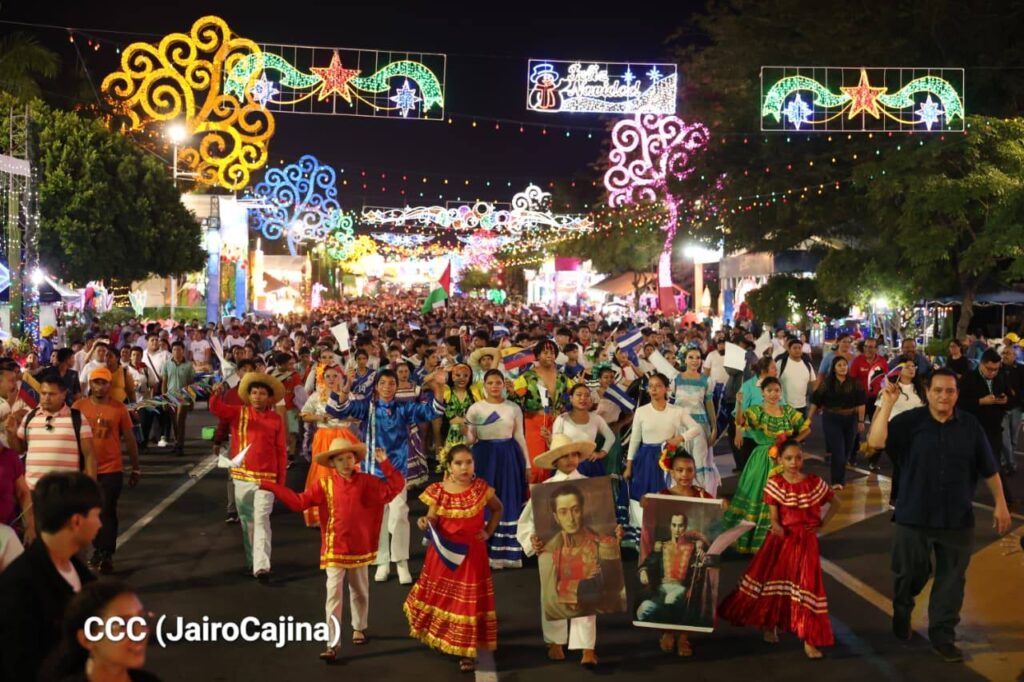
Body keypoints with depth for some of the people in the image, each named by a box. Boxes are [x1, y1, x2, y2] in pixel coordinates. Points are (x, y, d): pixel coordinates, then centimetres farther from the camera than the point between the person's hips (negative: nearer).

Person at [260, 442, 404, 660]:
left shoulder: (366, 482, -4)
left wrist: (385, 465, -17)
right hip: (334, 550, -1)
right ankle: (332, 644, -2)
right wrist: (271, 487, -12)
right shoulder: (324, 484, -5)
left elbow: (394, 488, -7)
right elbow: (299, 502, -7)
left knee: (360, 592, 19)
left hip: (360, 549, 2)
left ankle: (359, 628, 43)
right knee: (333, 595, -5)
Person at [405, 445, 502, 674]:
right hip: (443, 553, 1)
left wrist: (489, 531, 0)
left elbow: (498, 509, 10)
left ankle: (467, 652, 8)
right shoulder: (438, 491, -7)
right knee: (439, 597, 14)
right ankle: (438, 638, 36)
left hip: (471, 554, -1)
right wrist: (425, 523, -27)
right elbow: (432, 522, -5)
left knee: (469, 601, 1)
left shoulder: (481, 489, -7)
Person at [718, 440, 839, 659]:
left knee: (807, 584, -5)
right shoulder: (775, 484, -7)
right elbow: (774, 517, -10)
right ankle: (770, 625, 32)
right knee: (773, 580, 9)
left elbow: (835, 503, 9)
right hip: (781, 538, 0)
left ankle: (809, 640, 1)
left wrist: (822, 523, 0)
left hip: (805, 541, 0)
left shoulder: (814, 483, -4)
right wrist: (777, 526, -31)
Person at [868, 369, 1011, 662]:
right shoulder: (910, 421, -9)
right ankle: (902, 612, 43)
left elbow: (989, 468, 4)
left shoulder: (970, 425, -2)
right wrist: (887, 404, -27)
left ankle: (942, 637, 22)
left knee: (951, 580, 8)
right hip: (914, 516, -2)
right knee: (910, 573, 14)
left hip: (958, 519, 2)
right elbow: (875, 441, -24)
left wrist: (1000, 503, 3)